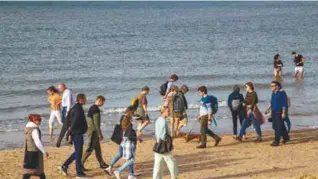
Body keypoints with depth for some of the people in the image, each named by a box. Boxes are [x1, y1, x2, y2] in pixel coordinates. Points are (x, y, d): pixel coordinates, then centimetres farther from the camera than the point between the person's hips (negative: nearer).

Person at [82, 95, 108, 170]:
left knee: (97, 148, 16)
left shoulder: (91, 108, 14)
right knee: (90, 148, -7)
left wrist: (99, 133, 25)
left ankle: (102, 164, 24)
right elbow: (96, 123, -20)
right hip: (93, 131, -10)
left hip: (90, 130, 10)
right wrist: (100, 134, -17)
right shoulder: (96, 109, -17)